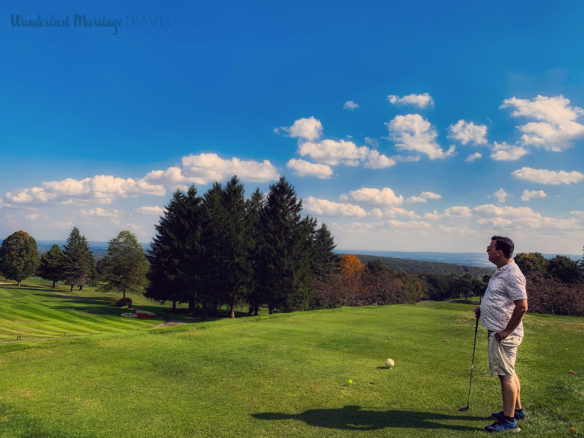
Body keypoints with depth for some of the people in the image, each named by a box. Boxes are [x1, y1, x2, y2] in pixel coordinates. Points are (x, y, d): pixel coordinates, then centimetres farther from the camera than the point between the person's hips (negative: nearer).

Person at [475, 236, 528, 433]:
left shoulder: (512, 275, -21)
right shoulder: (501, 272, 12)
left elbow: (522, 306, -25)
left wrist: (507, 331, -21)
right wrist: (483, 309, 12)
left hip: (503, 334, -11)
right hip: (497, 331, 11)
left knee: (506, 375, -3)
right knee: (509, 373, 20)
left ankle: (509, 420, 7)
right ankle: (516, 410, 34)